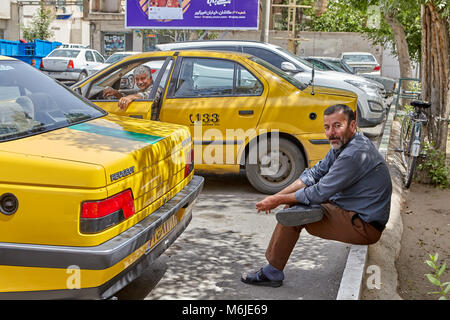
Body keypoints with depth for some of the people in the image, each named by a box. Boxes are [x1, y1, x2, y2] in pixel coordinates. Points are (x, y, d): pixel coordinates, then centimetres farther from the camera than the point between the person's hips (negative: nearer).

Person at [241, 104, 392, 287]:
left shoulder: (355, 153, -25)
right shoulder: (342, 144, 6)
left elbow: (320, 193, -23)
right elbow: (314, 173, 8)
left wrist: (279, 201, -13)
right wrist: (278, 195, -3)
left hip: (365, 226, -10)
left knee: (293, 213, -16)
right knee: (295, 202, 13)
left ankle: (271, 274, -1)